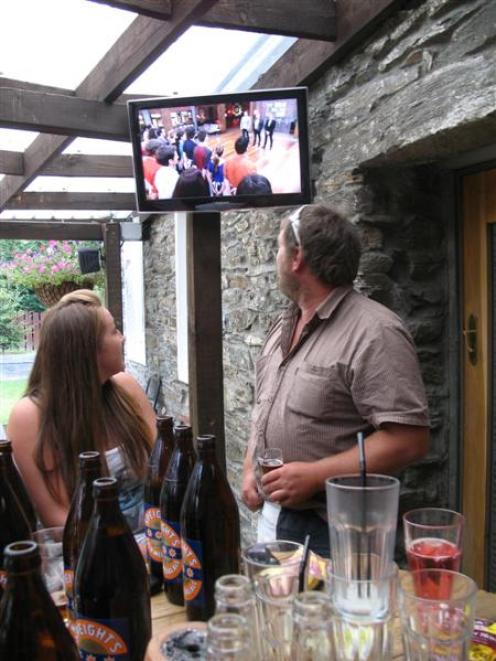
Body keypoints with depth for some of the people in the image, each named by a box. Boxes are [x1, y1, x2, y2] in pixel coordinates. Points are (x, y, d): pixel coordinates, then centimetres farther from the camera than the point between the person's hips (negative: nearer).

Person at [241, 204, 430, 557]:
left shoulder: (374, 332, -19)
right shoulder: (283, 326, 8)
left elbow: (409, 440, -23)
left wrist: (314, 475, -24)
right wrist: (250, 470, 5)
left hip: (333, 530, -7)